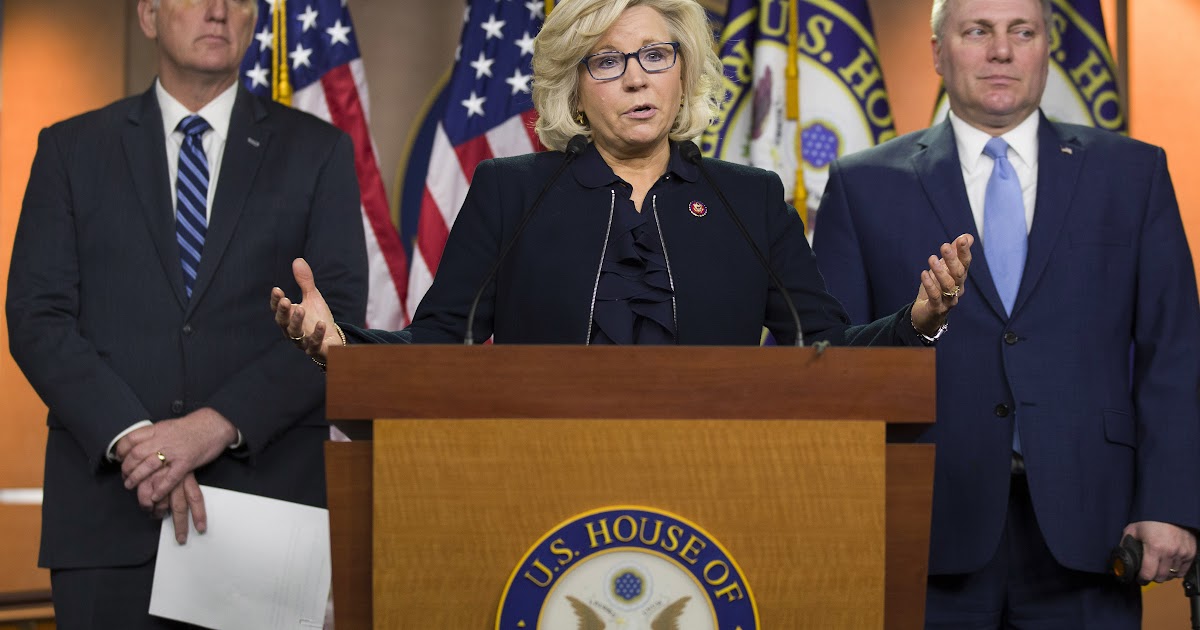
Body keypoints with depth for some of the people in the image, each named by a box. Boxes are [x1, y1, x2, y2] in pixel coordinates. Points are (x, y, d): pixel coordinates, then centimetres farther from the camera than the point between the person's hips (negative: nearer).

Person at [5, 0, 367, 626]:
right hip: (109, 505, 1)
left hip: (265, 502, 0)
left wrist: (219, 425, -15)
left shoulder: (318, 151, 8)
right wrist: (131, 437, -13)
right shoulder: (71, 149, 9)